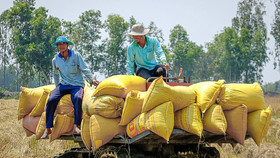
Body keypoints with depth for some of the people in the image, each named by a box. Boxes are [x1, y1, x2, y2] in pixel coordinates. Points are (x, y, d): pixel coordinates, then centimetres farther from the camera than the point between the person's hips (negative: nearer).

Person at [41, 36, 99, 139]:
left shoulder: (76, 55, -3)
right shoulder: (55, 60, 5)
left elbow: (84, 69, -1)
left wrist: (92, 79, -12)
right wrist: (57, 86, 25)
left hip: (77, 85, -2)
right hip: (63, 85, 3)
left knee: (77, 98, -36)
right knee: (51, 100, -22)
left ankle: (76, 126, -32)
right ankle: (48, 128, -16)